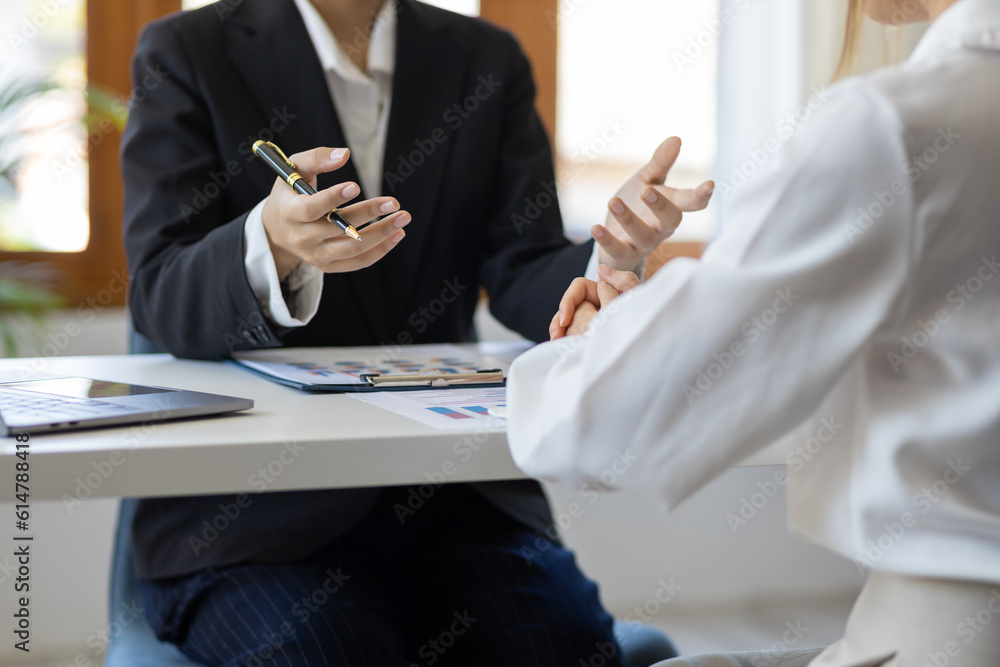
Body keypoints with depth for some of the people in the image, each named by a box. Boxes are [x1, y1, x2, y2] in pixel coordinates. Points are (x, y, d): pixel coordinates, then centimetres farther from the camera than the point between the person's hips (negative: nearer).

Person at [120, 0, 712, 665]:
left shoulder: (487, 60, 12)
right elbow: (160, 304, -10)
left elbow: (522, 279, 3)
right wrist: (273, 244, -32)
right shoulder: (185, 55, 1)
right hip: (252, 510, -2)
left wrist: (609, 260, -20)